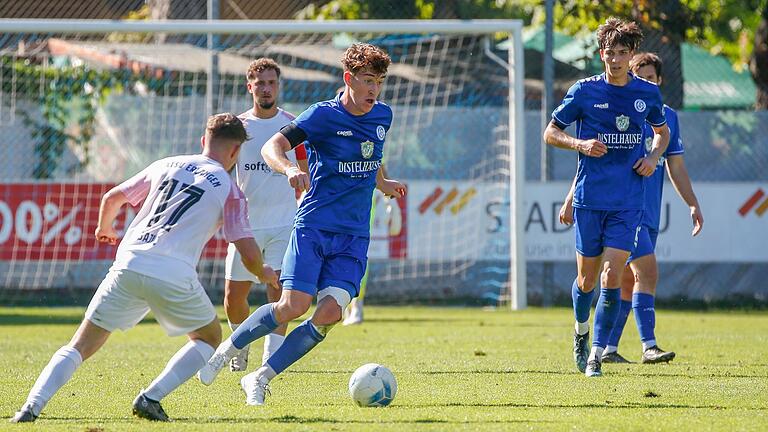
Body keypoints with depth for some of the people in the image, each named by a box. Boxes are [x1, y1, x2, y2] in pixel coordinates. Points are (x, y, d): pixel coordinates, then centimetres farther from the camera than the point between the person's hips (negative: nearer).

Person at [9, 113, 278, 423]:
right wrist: (264, 274, 30)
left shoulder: (166, 165, 20)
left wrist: (104, 229, 48)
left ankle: (32, 405, -11)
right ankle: (150, 398, 4)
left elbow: (112, 198, 26)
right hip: (174, 274, -3)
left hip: (128, 266, 3)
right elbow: (249, 255, 7)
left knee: (80, 346, 9)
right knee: (209, 338, 21)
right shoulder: (230, 191, 10)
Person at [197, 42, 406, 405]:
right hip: (314, 226, -4)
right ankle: (226, 349, 9)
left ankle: (260, 379, -3)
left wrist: (382, 183, 27)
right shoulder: (323, 115, -8)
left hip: (354, 237, 5)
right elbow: (271, 147, -16)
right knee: (293, 306, -17)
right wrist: (290, 169, -34)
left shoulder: (382, 116, 10)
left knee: (330, 312, -14)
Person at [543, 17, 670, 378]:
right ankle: (581, 331, 38)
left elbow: (662, 131, 23)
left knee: (611, 277, -11)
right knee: (587, 278, 8)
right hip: (590, 198, -1)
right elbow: (550, 133, 5)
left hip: (628, 203, 1)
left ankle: (596, 355, -4)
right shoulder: (584, 91, -3)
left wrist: (654, 156, 2)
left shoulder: (648, 93, 4)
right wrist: (580, 145, -13)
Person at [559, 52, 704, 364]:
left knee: (628, 280, 9)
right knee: (647, 271, -18)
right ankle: (649, 347, -22)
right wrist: (572, 198, -1)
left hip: (650, 213, 6)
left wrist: (693, 204, 9)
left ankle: (608, 349, 16)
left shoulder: (668, 117, 12)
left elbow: (676, 167, 17)